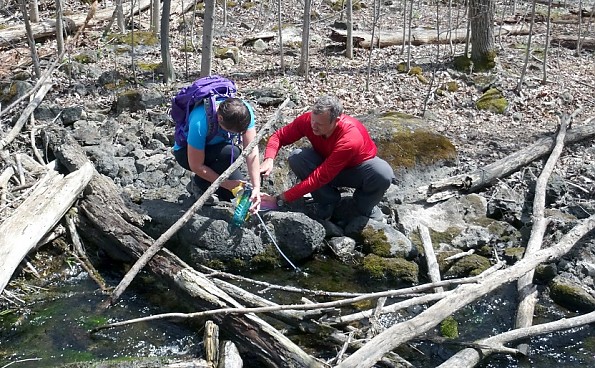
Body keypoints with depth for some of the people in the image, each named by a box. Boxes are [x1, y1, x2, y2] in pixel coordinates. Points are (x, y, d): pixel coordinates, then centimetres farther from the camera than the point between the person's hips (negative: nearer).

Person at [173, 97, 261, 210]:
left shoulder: (245, 111, -26)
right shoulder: (200, 123, -40)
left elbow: (252, 151, -26)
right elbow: (196, 166, -30)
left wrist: (256, 187, -34)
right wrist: (226, 183, -28)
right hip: (186, 152, -5)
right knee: (231, 153, -35)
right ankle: (199, 184, -11)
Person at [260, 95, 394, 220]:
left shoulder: (349, 139, -40)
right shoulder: (307, 120, -26)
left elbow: (319, 178, -40)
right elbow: (279, 136, -12)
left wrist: (280, 199, -39)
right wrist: (269, 159, -35)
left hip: (358, 167, -4)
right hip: (327, 164, 4)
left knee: (384, 174, -37)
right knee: (297, 157, -26)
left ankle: (365, 208, -1)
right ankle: (328, 201, -3)